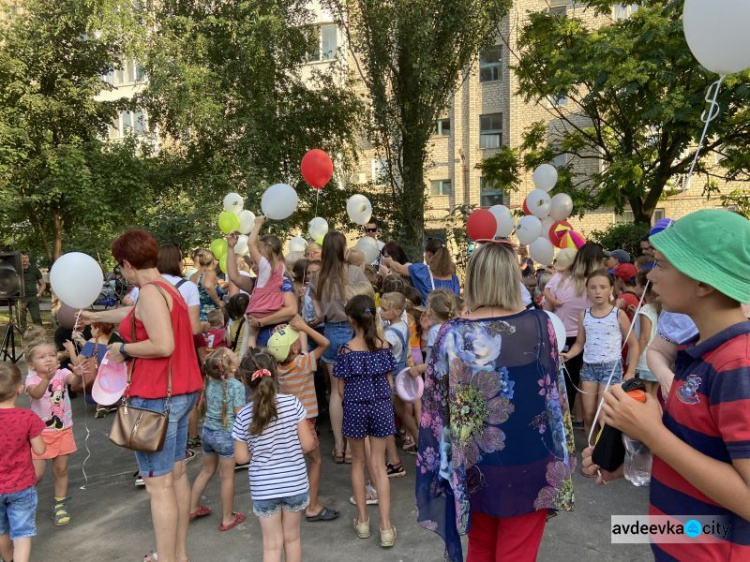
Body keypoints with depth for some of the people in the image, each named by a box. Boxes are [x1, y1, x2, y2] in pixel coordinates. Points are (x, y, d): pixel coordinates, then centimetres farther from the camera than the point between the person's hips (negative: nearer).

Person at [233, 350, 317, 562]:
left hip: (263, 488, 0)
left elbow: (241, 457, -2)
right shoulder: (292, 403, -12)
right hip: (295, 483, 0)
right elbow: (307, 445, -9)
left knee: (272, 544, 15)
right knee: (292, 538, 21)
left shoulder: (243, 416, -10)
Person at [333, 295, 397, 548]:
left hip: (355, 408, -2)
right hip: (381, 407, 2)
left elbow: (341, 389, -7)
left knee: (358, 461, 17)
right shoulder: (384, 345, -6)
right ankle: (386, 527, 8)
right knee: (378, 464, 10)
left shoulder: (346, 350, -12)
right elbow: (390, 383, 0)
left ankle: (363, 520, 26)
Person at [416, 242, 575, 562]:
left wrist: (446, 463, 6)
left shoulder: (452, 334, -15)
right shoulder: (540, 324, -13)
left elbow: (435, 406, -7)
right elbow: (553, 392, -2)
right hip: (528, 464, 0)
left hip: (476, 464, 1)